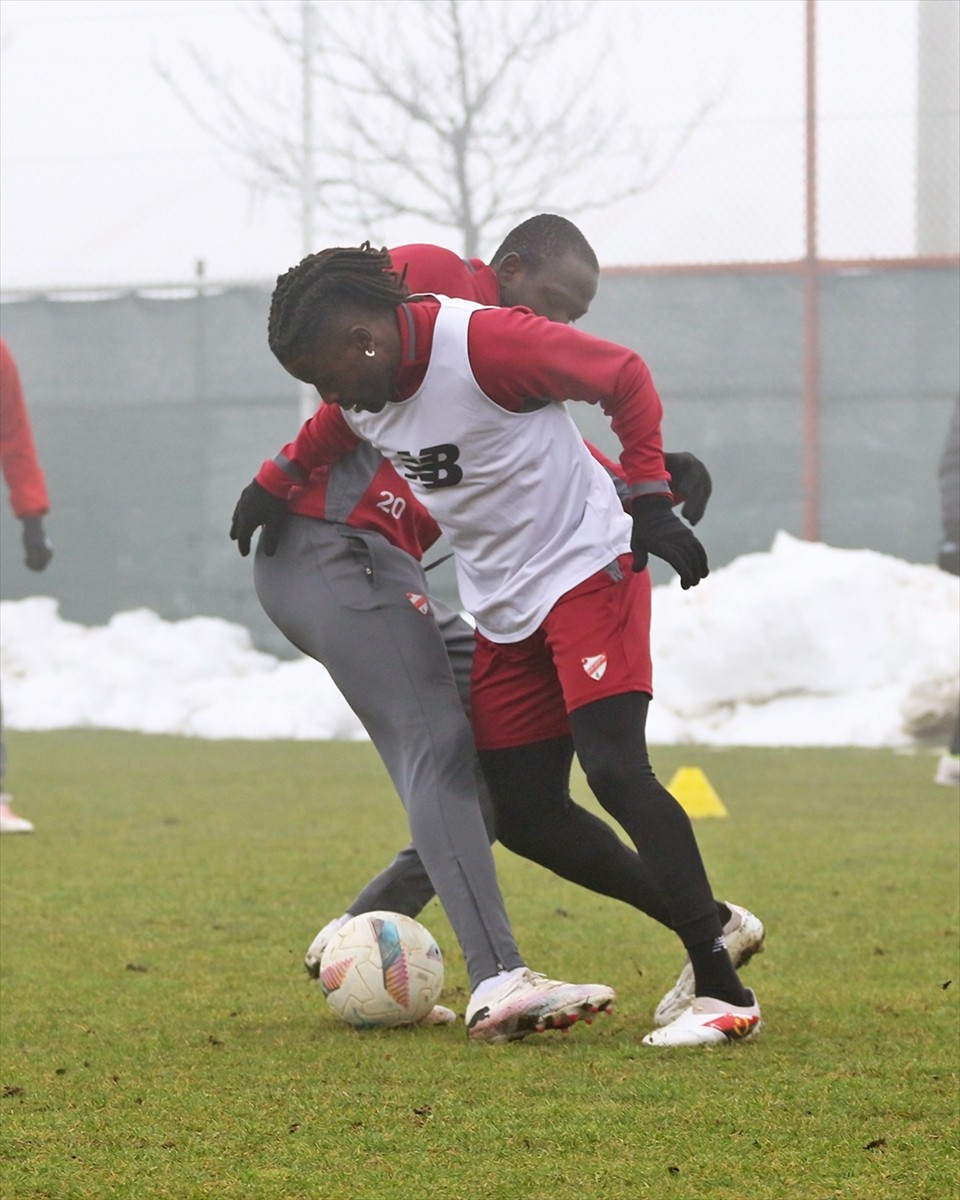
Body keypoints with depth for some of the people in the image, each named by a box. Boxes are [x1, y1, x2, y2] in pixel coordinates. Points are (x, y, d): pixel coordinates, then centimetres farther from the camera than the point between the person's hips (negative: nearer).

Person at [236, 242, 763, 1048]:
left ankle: (724, 992, -19)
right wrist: (273, 485, 14)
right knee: (524, 815, 3)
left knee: (615, 769, -22)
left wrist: (652, 499, -17)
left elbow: (626, 378, -14)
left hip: (588, 568, -8)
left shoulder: (486, 343, -23)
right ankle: (706, 926, 16)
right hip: (504, 610, 8)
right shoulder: (358, 394, 0)